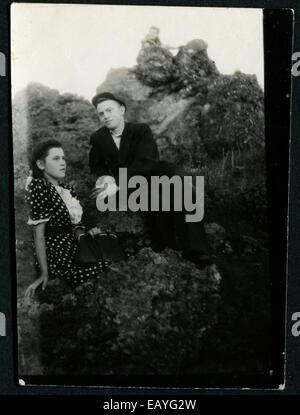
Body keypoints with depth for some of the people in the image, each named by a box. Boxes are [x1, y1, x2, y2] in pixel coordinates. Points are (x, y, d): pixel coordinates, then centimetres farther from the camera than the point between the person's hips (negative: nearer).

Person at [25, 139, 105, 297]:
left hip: (73, 247, 8)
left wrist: (87, 234, -9)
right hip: (59, 258, -8)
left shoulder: (66, 189, 9)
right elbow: (39, 235, -15)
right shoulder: (40, 190, -14)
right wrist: (44, 273, -15)